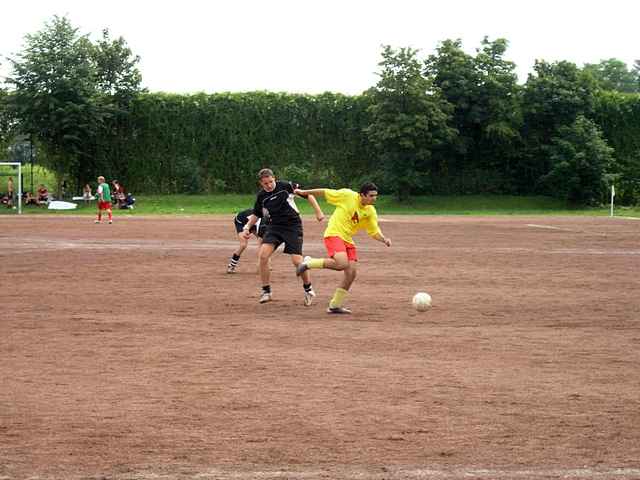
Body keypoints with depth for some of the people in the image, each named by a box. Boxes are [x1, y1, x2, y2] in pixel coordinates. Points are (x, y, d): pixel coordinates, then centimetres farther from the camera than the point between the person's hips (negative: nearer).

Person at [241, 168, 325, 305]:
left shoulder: (286, 186, -9)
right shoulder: (261, 196, 1)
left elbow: (307, 194, -2)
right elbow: (256, 214, 19)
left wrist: (318, 211, -6)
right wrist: (247, 227, 6)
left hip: (293, 226, -3)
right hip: (273, 227, 3)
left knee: (297, 261, -10)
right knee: (263, 255, -17)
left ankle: (308, 289, 16)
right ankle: (266, 291, -3)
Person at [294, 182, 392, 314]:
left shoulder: (371, 212, 3)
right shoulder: (347, 195, -11)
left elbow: (374, 232, 8)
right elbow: (326, 192, -1)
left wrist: (384, 239, -13)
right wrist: (304, 192, 5)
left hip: (348, 239, 7)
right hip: (333, 234, -6)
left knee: (351, 273, -3)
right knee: (342, 264, -29)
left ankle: (335, 306, 11)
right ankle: (309, 263, -6)